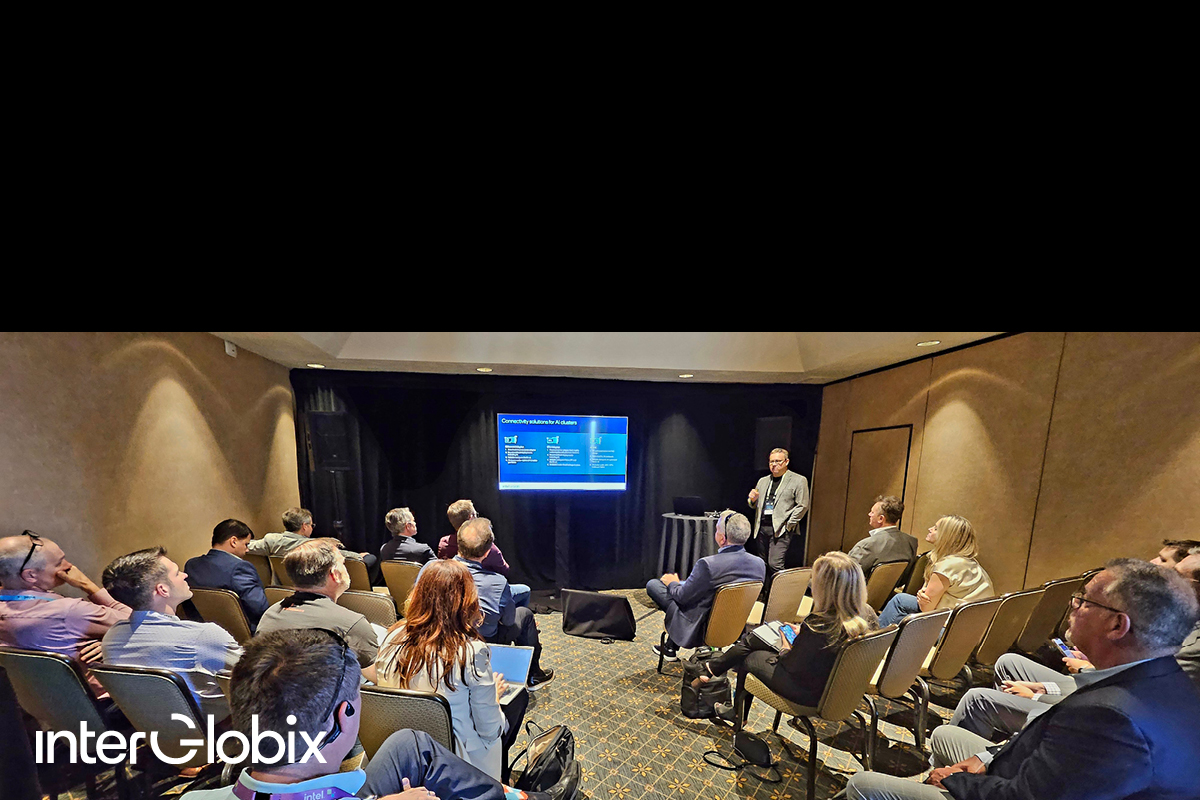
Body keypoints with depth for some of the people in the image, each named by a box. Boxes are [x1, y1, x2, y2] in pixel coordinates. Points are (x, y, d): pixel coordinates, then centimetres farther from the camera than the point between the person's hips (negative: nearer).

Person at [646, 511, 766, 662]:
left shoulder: (708, 564, -31)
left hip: (701, 630, -7)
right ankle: (671, 645, 34)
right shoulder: (760, 564, -10)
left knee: (652, 584, 5)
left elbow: (682, 597, -18)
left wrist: (672, 583, 5)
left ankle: (671, 648, 23)